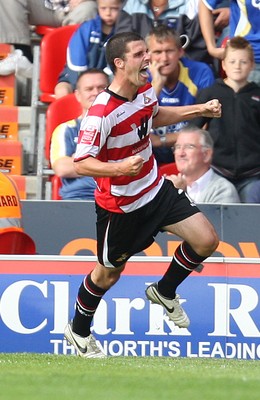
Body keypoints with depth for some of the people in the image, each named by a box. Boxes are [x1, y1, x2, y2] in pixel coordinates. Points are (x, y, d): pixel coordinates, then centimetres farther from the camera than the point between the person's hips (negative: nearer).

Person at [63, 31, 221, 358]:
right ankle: (78, 331, 38)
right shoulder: (101, 113, -31)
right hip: (119, 205, -6)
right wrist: (122, 168, -44)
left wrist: (199, 110, 13)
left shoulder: (145, 91, -6)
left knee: (206, 241, -3)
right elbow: (81, 163, -28)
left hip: (156, 189, 6)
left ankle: (165, 292, 24)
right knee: (109, 272, 12)